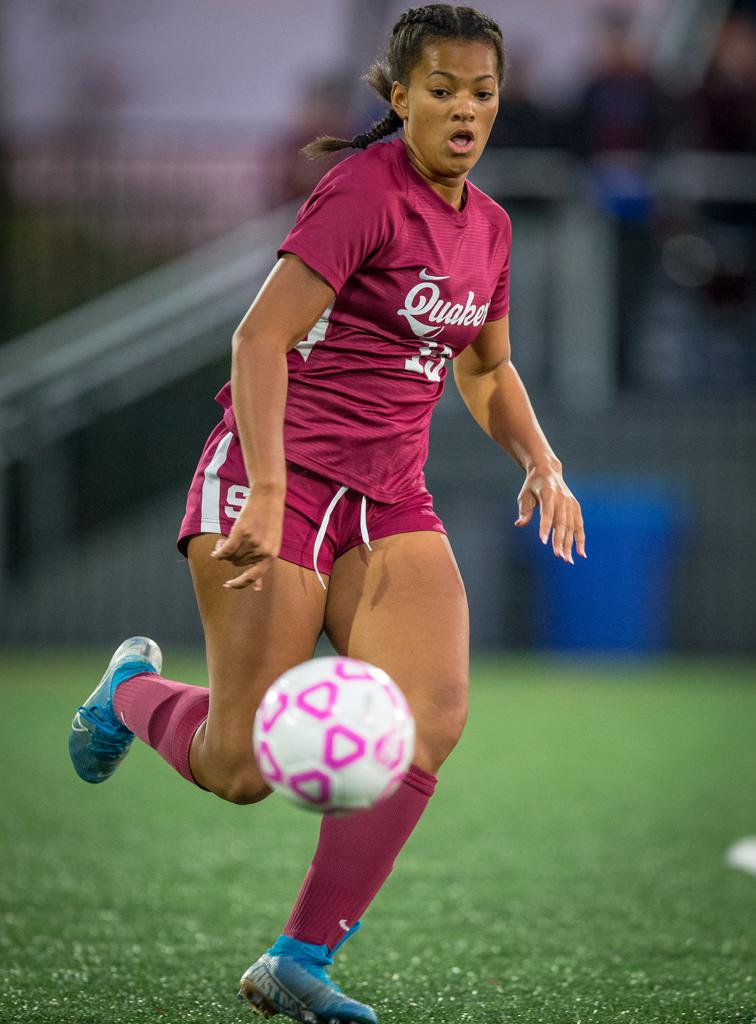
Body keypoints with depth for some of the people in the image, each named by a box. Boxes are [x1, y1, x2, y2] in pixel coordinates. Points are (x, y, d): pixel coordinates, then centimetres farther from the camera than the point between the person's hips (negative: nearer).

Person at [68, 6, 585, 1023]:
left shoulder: (487, 225, 11)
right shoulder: (366, 189, -13)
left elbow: (485, 369, 27)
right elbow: (260, 338, -21)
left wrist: (540, 462, 9)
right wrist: (266, 497, -30)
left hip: (388, 500, 7)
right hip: (275, 476, -7)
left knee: (432, 717, -17)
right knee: (240, 769, -8)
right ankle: (134, 689, 28)